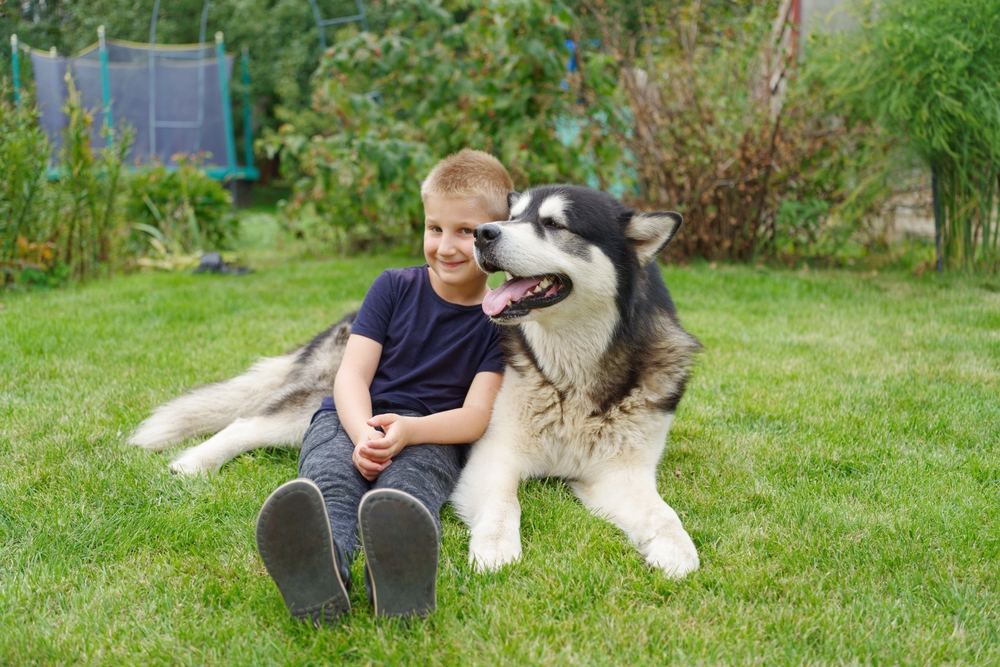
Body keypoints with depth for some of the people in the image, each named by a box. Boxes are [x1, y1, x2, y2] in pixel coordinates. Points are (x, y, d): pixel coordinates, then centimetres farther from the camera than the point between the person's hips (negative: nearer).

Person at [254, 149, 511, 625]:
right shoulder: (394, 288, 7)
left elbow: (475, 416, -6)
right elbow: (352, 375, 0)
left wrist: (407, 430, -27)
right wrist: (363, 435, -23)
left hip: (431, 434, -1)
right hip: (354, 418, 1)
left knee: (408, 484, -39)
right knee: (330, 484, -36)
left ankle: (399, 575, -74)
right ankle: (319, 569, -71)